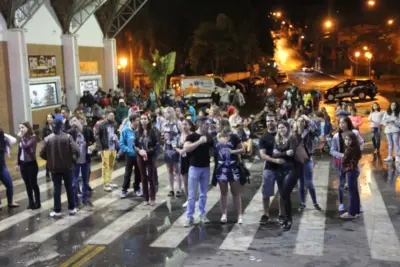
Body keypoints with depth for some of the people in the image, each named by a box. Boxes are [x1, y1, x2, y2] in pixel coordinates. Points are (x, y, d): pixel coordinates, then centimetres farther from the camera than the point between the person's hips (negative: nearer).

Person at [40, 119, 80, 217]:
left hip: (54, 168, 1)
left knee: (57, 188, 8)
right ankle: (72, 208, 19)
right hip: (67, 167, 0)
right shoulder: (67, 137, -11)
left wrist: (50, 159, 12)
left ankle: (57, 210, 10)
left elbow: (42, 154, -6)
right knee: (69, 187, 12)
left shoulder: (47, 139, -7)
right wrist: (75, 157, 0)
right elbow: (76, 150, -21)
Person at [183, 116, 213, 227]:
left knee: (203, 193, 12)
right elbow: (186, 148, -25)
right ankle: (189, 217, 5)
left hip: (206, 168, 4)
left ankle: (203, 215, 23)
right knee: (192, 195, -1)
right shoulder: (192, 136, -9)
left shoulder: (209, 137, 6)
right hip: (194, 167, -4)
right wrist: (199, 141, -29)